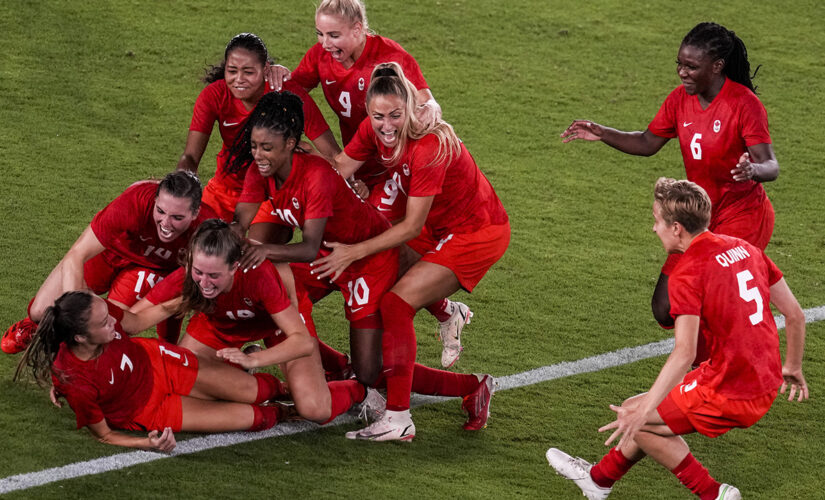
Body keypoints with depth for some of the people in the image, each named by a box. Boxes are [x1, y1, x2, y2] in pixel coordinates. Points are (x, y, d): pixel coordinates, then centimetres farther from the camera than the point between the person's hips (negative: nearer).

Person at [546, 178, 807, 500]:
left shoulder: (687, 273, -17)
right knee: (654, 414, 25)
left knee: (635, 418, 7)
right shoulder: (744, 248, 7)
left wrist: (643, 409, -26)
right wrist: (792, 368, 26)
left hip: (729, 394, -9)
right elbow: (795, 315, 12)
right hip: (766, 386, 9)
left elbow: (684, 353, -27)